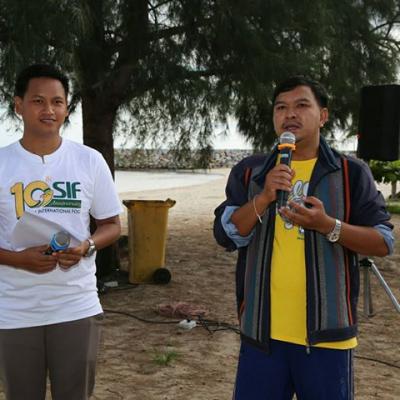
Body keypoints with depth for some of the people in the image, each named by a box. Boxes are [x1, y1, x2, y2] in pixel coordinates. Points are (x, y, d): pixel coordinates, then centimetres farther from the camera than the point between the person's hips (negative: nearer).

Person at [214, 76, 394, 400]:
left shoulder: (351, 172, -1)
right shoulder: (249, 172, 5)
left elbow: (384, 242, -3)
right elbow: (225, 236, -2)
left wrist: (327, 225, -19)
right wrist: (264, 198, -16)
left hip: (326, 333, -1)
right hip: (262, 331, 2)